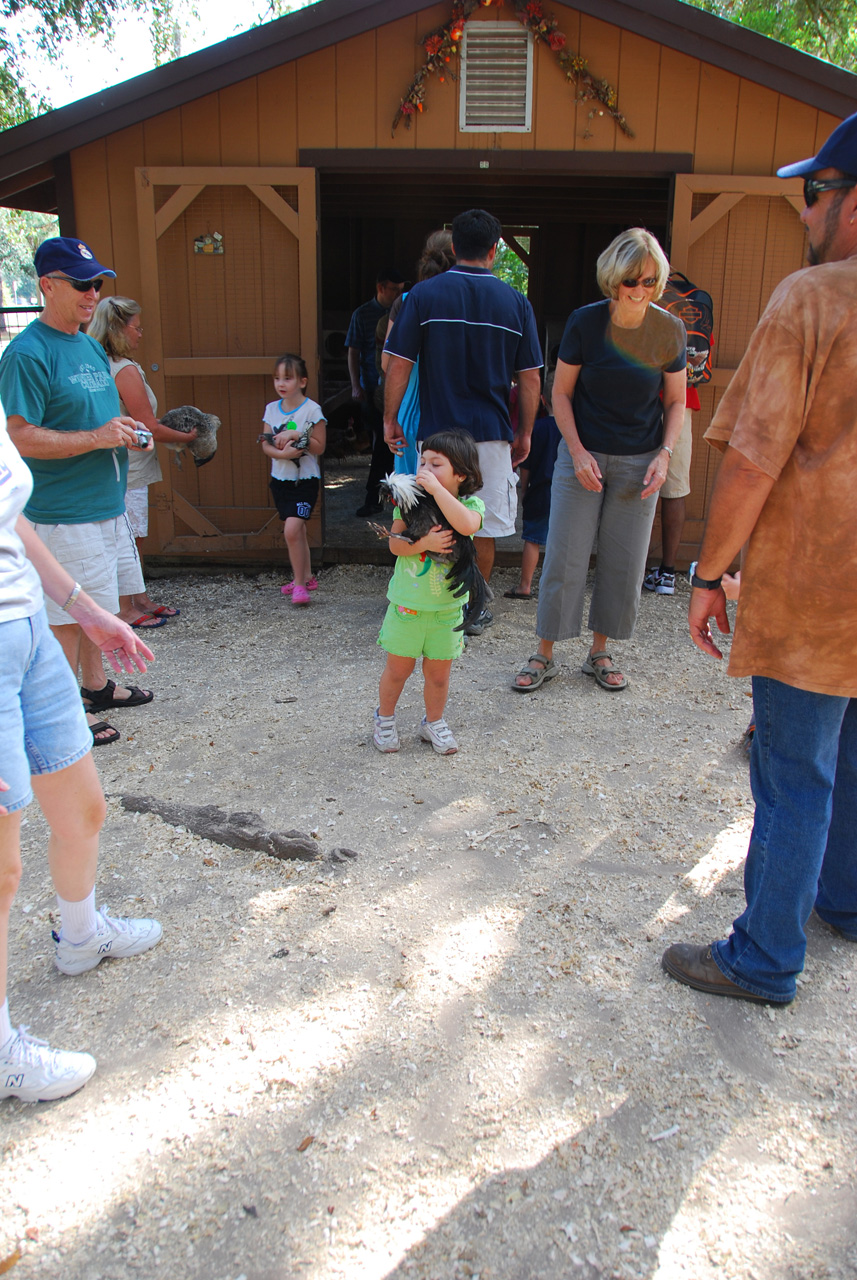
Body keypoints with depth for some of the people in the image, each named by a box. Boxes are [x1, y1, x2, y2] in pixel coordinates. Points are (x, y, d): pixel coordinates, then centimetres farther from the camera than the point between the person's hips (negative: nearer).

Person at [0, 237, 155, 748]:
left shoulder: (92, 347, 13)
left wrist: (125, 432, 4)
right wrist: (96, 438, -24)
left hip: (107, 503, 9)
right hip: (64, 514, -9)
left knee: (96, 606, 19)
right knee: (67, 616, 0)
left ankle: (95, 685, 35)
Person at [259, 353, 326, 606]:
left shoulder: (311, 409, -9)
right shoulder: (272, 409, 6)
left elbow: (319, 447, -11)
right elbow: (265, 445, 4)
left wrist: (296, 435, -21)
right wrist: (282, 452, -16)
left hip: (305, 480, -6)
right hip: (280, 479, 6)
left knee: (292, 529, -18)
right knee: (296, 530, 14)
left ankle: (298, 583, -7)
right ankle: (306, 577, 28)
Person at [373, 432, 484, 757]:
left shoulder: (471, 504, -8)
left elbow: (467, 525, -32)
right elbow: (395, 544, -11)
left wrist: (436, 488, -32)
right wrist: (424, 543, -28)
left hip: (447, 606, 0)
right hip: (406, 604, 0)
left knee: (439, 672, 12)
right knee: (398, 668, 11)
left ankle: (433, 723, 35)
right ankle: (385, 718, 35)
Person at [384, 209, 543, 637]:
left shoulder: (424, 295, -2)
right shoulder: (516, 303, 2)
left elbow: (399, 365, -4)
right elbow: (531, 379, 3)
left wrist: (390, 418, 6)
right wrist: (525, 432, 13)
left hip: (436, 431, -1)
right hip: (491, 432, 1)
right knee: (483, 528, 11)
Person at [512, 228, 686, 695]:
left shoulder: (669, 330, -4)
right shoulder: (585, 322, -8)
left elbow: (675, 401, 5)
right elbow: (561, 394, -1)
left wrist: (664, 454, -9)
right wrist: (577, 451, -12)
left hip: (638, 462, 2)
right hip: (583, 456, -1)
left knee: (624, 563, 6)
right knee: (564, 558, -1)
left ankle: (599, 653, 23)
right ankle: (544, 655, 13)